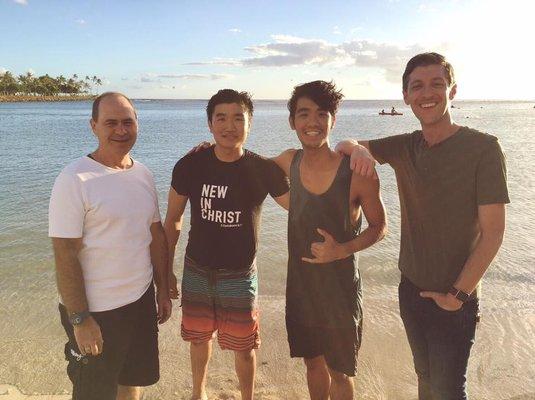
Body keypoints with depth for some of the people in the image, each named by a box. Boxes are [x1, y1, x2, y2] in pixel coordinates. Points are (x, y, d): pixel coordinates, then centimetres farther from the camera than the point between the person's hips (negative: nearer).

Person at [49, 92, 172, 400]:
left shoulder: (143, 174, 3)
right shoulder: (75, 179, -17)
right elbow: (65, 256, -18)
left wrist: (164, 289, 10)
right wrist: (79, 319, -17)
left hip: (143, 300, 6)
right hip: (96, 312, -5)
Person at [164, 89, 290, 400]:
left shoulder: (264, 170, -14)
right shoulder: (190, 166, -11)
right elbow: (173, 220, 1)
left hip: (240, 275, -1)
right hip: (197, 272, 2)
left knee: (243, 348, 12)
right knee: (200, 337, 21)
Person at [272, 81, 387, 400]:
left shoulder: (357, 172, -19)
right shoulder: (289, 162, -6)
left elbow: (379, 227, -7)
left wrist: (342, 250, -24)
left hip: (340, 288, -4)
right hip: (300, 284, 4)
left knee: (339, 371, 14)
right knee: (313, 362, 23)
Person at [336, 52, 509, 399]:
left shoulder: (483, 147, -15)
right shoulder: (405, 147, 0)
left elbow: (493, 232, -15)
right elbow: (345, 145, 7)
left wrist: (458, 294, -15)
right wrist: (358, 149, -17)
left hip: (455, 297, -4)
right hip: (411, 288, 5)